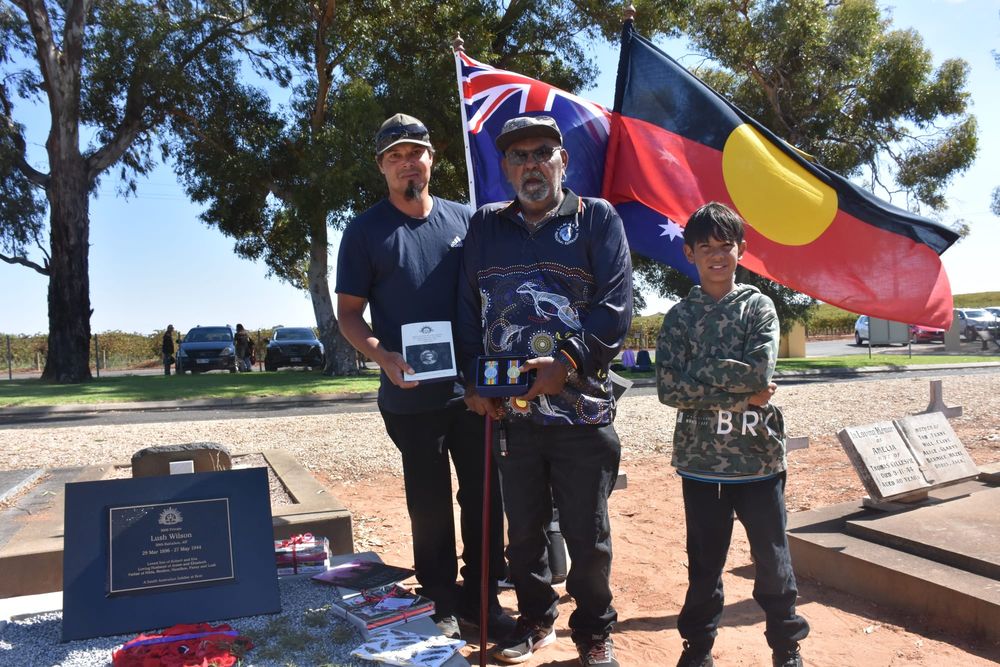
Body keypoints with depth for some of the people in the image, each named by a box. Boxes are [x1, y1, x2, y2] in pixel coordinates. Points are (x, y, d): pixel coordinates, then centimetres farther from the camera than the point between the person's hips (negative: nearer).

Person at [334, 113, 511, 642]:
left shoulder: (465, 220, 7)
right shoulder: (365, 231, -1)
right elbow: (349, 313, 0)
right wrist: (384, 357, -18)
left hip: (474, 388, 3)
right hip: (411, 398, -2)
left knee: (485, 499, 9)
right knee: (430, 508, 9)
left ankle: (482, 598, 26)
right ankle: (442, 603, 26)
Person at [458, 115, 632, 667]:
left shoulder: (597, 219, 3)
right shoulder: (485, 227, 13)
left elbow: (615, 306, -6)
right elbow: (468, 311, 11)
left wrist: (567, 363, -17)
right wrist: (472, 382, 2)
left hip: (580, 406, -3)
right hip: (508, 409, 3)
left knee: (588, 533, 7)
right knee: (523, 528, 16)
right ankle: (536, 618, 37)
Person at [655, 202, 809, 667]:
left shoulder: (759, 307, 1)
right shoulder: (679, 317, 3)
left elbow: (761, 371, -15)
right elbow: (669, 390, -8)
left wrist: (701, 372, -12)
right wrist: (739, 392, -13)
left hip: (759, 458, -1)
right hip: (700, 461, 1)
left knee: (773, 559, 10)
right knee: (704, 562, 13)